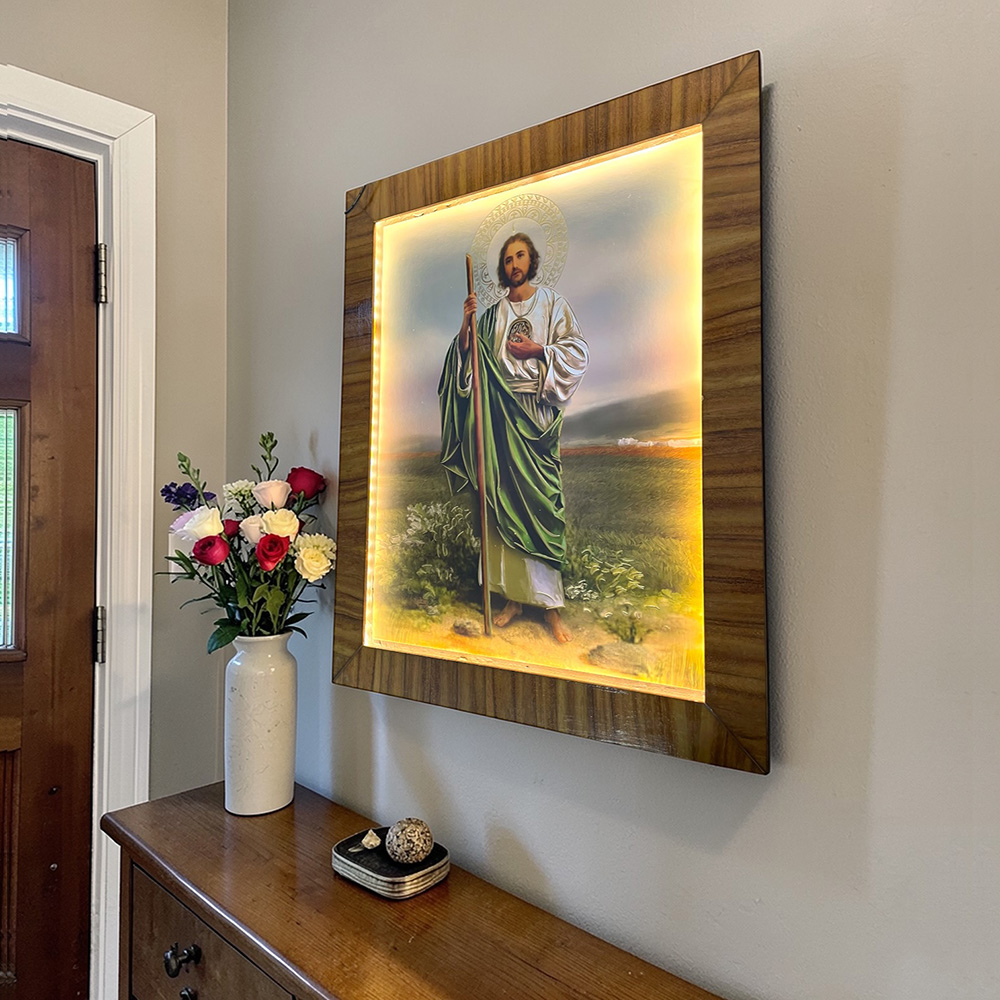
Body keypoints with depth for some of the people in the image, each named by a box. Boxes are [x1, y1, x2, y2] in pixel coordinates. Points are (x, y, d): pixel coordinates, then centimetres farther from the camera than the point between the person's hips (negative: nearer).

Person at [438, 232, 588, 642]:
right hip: (499, 412, 3)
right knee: (503, 501, 1)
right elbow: (469, 358, 10)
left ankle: (550, 605, -1)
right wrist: (467, 324, -5)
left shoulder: (551, 302, 9)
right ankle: (514, 597, 9)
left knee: (537, 501, -7)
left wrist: (539, 351, -10)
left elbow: (577, 351, 1)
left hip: (536, 412, -3)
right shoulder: (493, 313, 17)